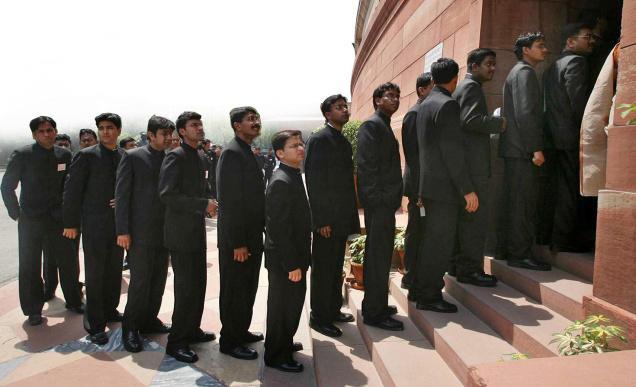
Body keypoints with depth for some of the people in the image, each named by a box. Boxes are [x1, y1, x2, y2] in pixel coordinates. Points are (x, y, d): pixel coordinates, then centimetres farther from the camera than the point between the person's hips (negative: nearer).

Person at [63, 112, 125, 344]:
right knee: (95, 273, 1)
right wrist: (71, 223, -8)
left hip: (119, 223, 4)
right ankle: (95, 325, 10)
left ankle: (110, 310, 29)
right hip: (94, 224, -4)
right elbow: (72, 190, -6)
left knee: (114, 271, 13)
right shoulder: (87, 156, -6)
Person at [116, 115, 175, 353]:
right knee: (140, 280, 0)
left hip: (164, 232, 5)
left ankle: (149, 319, 28)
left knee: (159, 280, 11)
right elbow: (122, 195, -7)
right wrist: (122, 231, -10)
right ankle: (130, 327, 17)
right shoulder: (133, 157, -5)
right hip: (140, 232, -5)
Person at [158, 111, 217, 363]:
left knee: (199, 284, 14)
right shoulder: (175, 157, -13)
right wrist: (204, 204, -22)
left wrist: (211, 203, 3)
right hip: (181, 233, -8)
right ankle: (176, 341, 10)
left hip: (197, 231, 8)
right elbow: (167, 195, -21)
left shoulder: (199, 158, 13)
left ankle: (192, 330, 29)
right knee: (186, 287, -3)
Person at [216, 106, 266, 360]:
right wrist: (237, 243, -21)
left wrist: (258, 234, 13)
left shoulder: (248, 153, 13)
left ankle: (241, 331, 35)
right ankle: (229, 341, 21)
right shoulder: (232, 153, -16)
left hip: (252, 236, 9)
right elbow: (229, 201, -21)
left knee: (248, 288, 19)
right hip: (237, 239, -9)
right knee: (234, 290, 5)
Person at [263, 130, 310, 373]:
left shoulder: (293, 176, 9)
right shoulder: (281, 182, -22)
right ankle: (276, 355, 24)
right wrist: (292, 264, -22)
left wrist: (299, 259, 16)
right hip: (284, 260, -9)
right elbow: (280, 228, -25)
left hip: (294, 256, 9)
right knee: (282, 306, 6)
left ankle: (285, 343, 42)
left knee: (293, 302, 22)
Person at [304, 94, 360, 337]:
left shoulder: (343, 141, 16)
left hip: (343, 217, 8)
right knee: (323, 268, 2)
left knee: (336, 267, 17)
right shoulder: (319, 139, -10)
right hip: (327, 219, -8)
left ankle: (333, 310, 31)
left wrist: (350, 215, 13)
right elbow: (313, 181, -15)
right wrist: (321, 219, -18)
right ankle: (319, 317, 15)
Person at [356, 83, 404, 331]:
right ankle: (374, 313, 4)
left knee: (379, 255, 15)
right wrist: (377, 198, -20)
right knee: (378, 257, -5)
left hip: (386, 201, 10)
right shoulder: (371, 125, -9)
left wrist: (392, 198, 15)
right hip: (379, 201, -10)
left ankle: (376, 305, 27)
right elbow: (366, 164, -18)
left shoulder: (384, 126, 21)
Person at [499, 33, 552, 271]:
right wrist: (536, 149, -19)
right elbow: (525, 113, -17)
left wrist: (534, 147, 20)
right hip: (522, 149, -10)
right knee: (523, 203, -8)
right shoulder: (525, 72, -6)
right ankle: (520, 254, -4)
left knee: (517, 202, 11)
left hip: (517, 149, 10)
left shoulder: (519, 72, 25)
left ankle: (511, 251, 17)